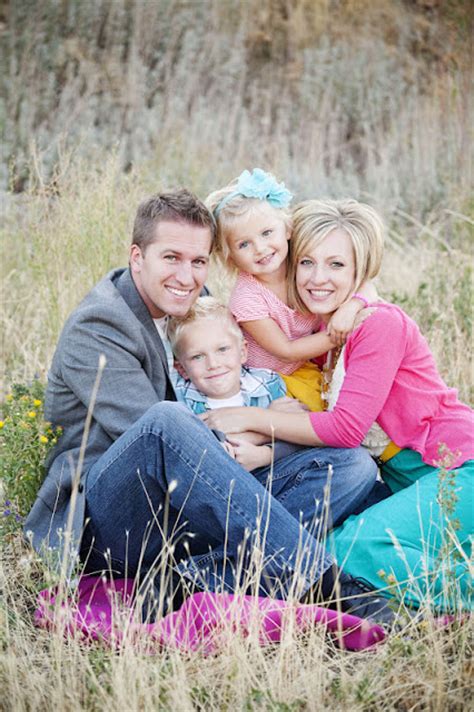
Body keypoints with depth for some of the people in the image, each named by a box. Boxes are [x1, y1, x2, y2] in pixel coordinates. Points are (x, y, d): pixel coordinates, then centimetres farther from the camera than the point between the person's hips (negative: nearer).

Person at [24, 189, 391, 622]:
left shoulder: (199, 308, 15)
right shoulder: (95, 327, -8)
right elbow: (152, 430, -19)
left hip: (190, 512, 8)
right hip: (105, 519, -7)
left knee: (355, 465, -9)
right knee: (166, 421, -39)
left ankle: (193, 576, -30)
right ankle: (314, 578, -37)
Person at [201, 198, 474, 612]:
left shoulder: (380, 324, -17)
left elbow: (346, 427, -21)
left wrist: (250, 418, -16)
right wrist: (257, 446, -14)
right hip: (405, 472, 9)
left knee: (352, 548, -26)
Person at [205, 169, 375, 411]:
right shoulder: (245, 299, -22)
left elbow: (366, 287, -9)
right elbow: (286, 352, -18)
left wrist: (350, 306, -31)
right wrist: (336, 336, -25)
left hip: (310, 369, 4)